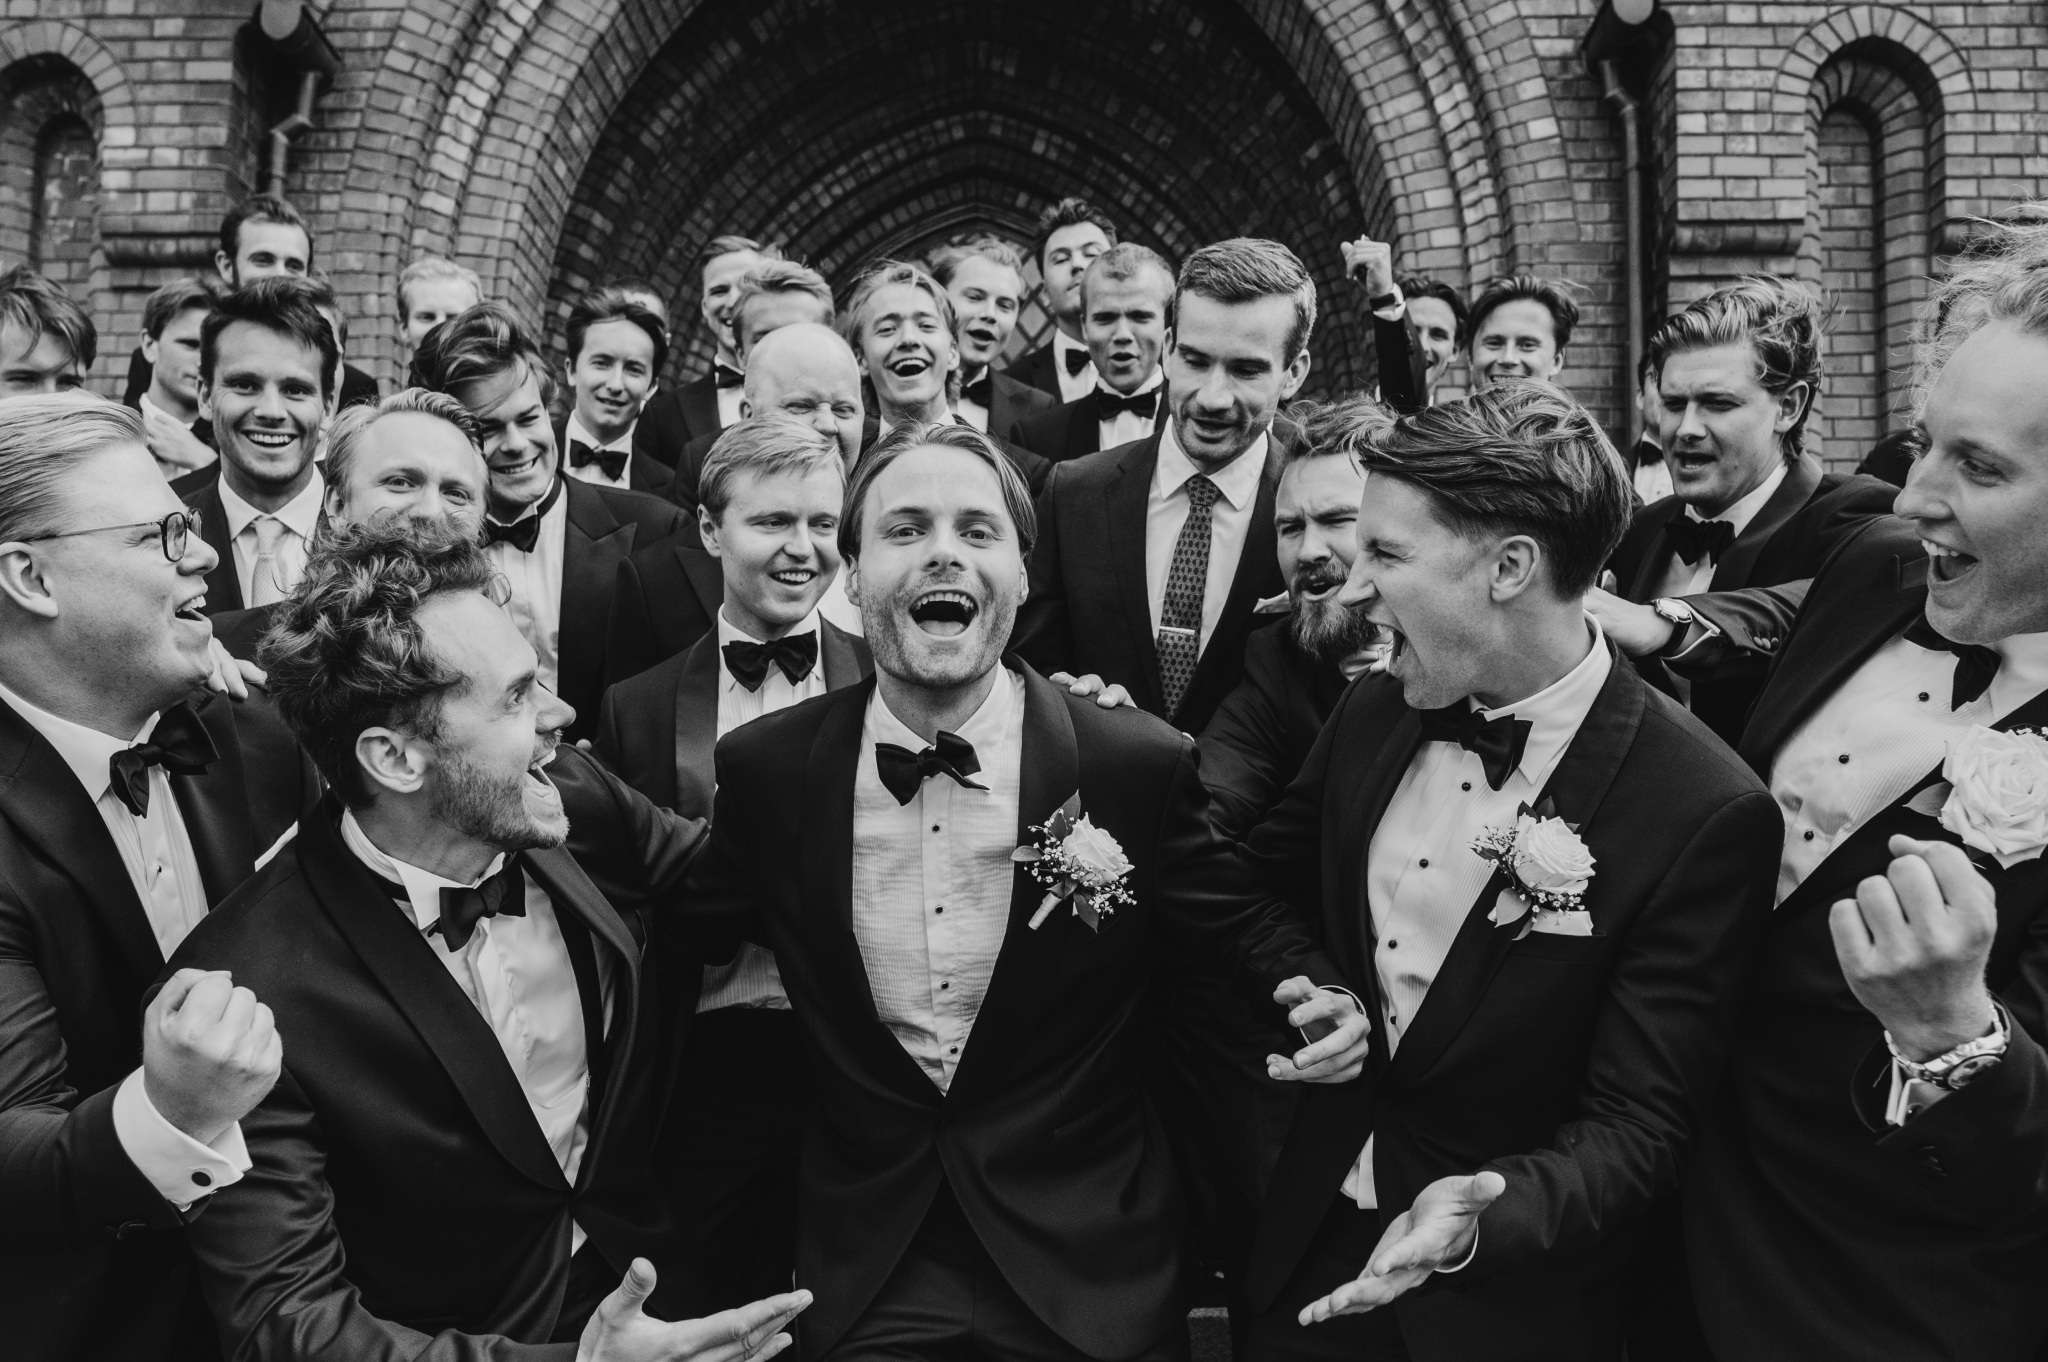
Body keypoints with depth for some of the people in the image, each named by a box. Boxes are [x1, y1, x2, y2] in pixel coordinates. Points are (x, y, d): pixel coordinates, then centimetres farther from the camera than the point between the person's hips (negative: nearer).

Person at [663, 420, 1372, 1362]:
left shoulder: (1141, 764, -12)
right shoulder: (765, 768, -6)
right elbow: (677, 939, 7)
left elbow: (1236, 932, 0)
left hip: (1088, 1264, 0)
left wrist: (1311, 1008, -20)